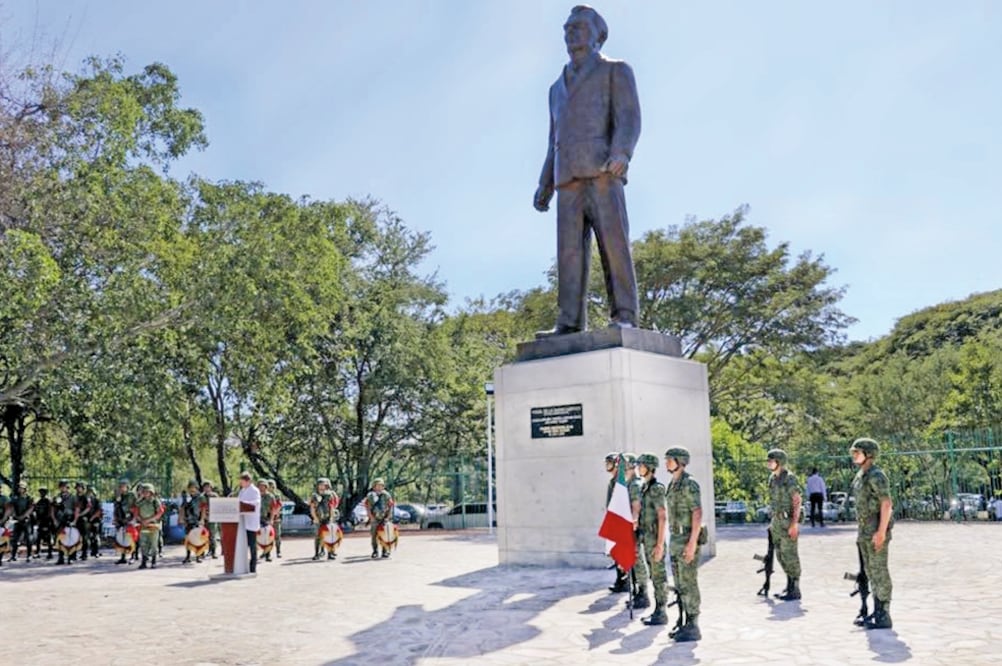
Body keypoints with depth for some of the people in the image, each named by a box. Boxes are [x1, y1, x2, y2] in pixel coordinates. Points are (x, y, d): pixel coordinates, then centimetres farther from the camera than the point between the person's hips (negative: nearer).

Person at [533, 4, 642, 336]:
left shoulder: (617, 71, 12)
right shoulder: (558, 87, 31)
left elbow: (629, 119, -5)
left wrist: (621, 153, -26)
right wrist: (544, 185, 15)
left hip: (603, 171, -5)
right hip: (569, 179, 5)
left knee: (614, 243, -15)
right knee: (570, 250, -7)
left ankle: (624, 318, -16)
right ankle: (570, 324, -12)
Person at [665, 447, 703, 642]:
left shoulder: (689, 484, -15)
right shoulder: (673, 485, 15)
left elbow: (698, 514, -21)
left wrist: (692, 543, -25)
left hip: (688, 540, -9)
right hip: (675, 540, 9)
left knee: (689, 584, -6)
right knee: (680, 585, 11)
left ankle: (693, 628, 1)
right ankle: (686, 624, 18)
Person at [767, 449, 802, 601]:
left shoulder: (789, 479, -15)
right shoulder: (772, 478, 12)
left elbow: (797, 501, -18)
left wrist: (794, 523, -23)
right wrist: (773, 521, 19)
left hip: (788, 521, -9)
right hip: (777, 521, 9)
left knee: (790, 555, -4)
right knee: (781, 555, 12)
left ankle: (795, 590, 3)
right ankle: (789, 586, 22)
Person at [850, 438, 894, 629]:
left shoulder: (876, 476, -17)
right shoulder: (861, 476, 14)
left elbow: (887, 504, -21)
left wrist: (881, 532, -25)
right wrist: (861, 531, 22)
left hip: (877, 530, -10)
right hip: (866, 530, 10)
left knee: (879, 571, -5)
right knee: (871, 571, 12)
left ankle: (884, 617, 0)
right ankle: (877, 612, 19)